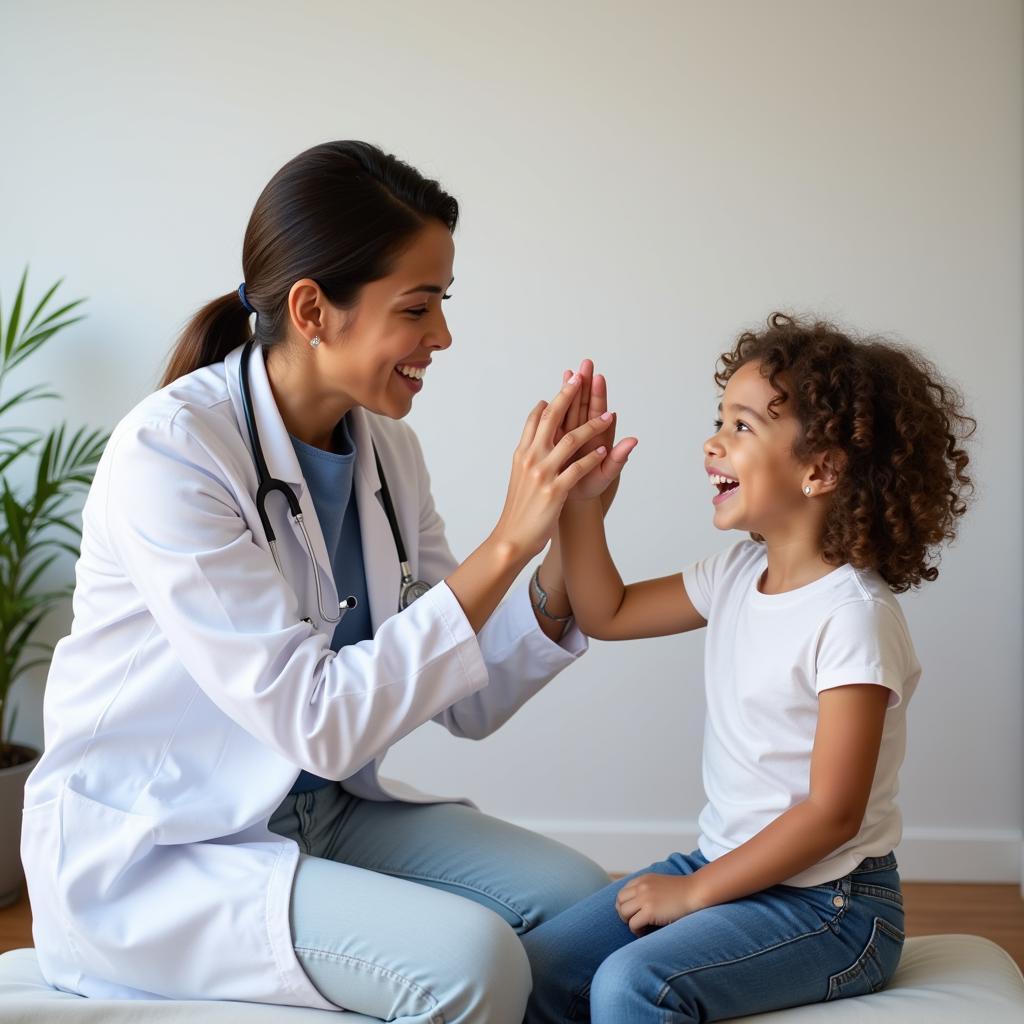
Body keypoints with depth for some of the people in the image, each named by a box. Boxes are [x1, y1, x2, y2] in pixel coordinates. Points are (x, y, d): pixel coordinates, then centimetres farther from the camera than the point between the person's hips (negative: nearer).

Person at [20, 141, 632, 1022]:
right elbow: (316, 719, -27)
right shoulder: (168, 452, -22)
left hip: (322, 811, 7)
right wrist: (506, 542, -27)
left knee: (582, 899, -5)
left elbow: (471, 704, 0)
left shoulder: (388, 451, 0)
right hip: (149, 853, -7)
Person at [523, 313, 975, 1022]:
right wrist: (581, 498, 1)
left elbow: (832, 812, -21)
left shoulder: (854, 616, -20)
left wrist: (695, 891, -15)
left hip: (830, 903, -7)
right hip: (727, 867, 8)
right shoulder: (737, 576, 4)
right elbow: (607, 613, 15)